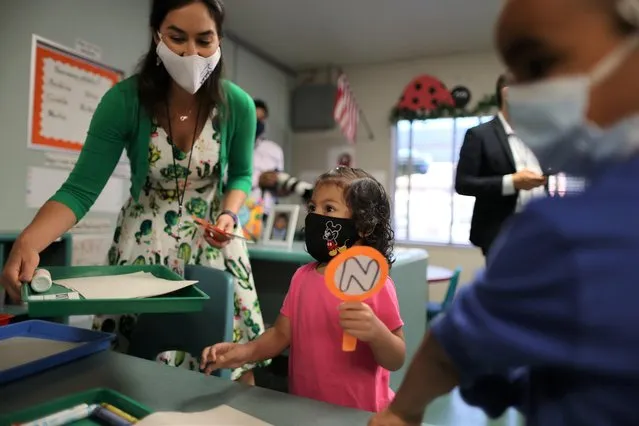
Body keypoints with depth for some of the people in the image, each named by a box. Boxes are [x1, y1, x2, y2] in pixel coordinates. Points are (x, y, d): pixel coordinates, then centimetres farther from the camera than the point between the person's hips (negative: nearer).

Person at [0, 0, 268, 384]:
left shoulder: (237, 105, -12)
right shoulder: (124, 100, -16)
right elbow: (81, 189, -17)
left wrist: (229, 215, -17)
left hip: (213, 238, 1)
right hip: (145, 240, 0)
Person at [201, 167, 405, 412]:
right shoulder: (302, 277, 3)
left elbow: (396, 361, -10)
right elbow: (281, 334, 8)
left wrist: (376, 333, -28)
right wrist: (246, 352, -8)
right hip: (302, 407, 3)